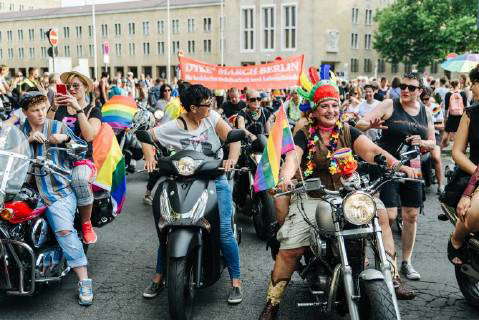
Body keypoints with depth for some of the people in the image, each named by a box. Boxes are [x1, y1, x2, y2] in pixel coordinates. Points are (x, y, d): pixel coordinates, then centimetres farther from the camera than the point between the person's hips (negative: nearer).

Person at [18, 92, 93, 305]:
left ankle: (84, 281, -20)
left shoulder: (58, 127, 6)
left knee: (64, 229, -22)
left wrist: (66, 138, -11)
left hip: (60, 189, -4)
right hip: (31, 189, 5)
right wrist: (29, 139, -10)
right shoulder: (20, 131, 17)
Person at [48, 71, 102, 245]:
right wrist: (53, 107, -4)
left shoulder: (93, 110, 9)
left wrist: (78, 109, -12)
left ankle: (86, 224, -18)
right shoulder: (60, 108, 20)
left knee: (79, 179, -38)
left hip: (83, 160, -3)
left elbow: (89, 136, -10)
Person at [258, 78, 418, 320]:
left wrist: (397, 165, -22)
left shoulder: (348, 132, 10)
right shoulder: (304, 134, 4)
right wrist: (285, 177, -36)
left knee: (381, 211, -19)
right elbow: (292, 157, -14)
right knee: (290, 250, -16)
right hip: (311, 198, -2)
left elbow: (371, 151, -4)